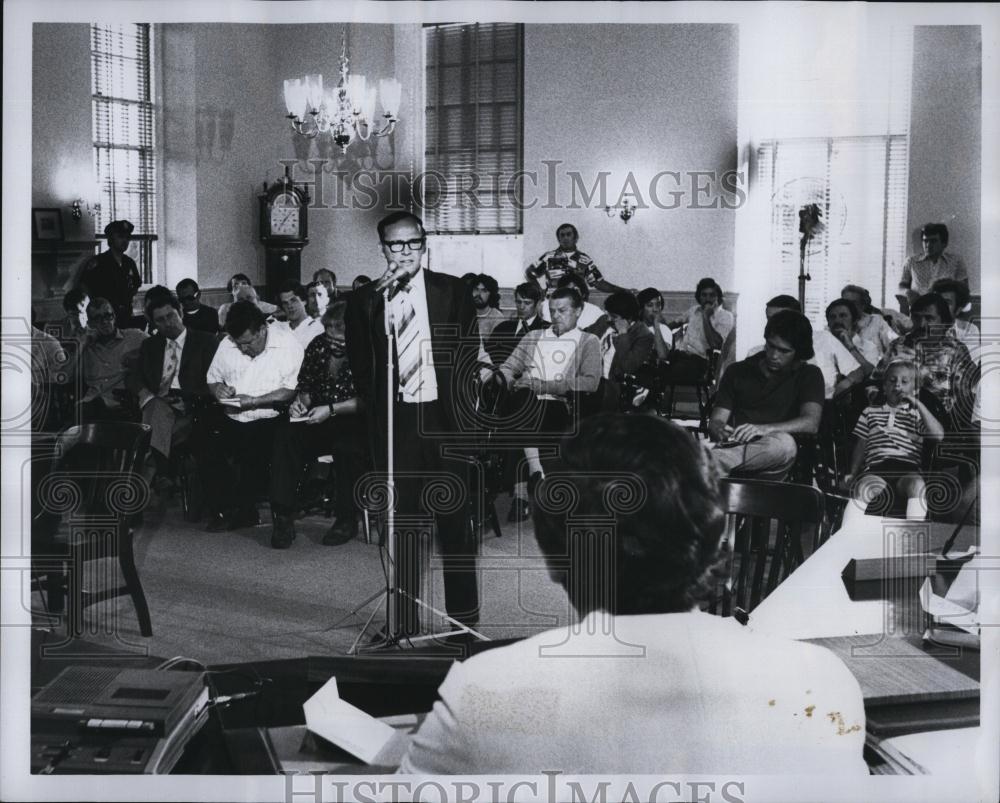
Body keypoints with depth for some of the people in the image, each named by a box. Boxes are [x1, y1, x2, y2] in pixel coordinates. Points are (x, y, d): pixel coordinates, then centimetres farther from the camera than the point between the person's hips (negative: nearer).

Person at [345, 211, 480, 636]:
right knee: (400, 523, 5)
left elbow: (468, 350, 6)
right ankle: (404, 622, 13)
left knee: (455, 521, 6)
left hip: (444, 418, 0)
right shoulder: (364, 300, 6)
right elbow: (359, 363, -3)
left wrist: (451, 400, -4)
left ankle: (464, 619, 18)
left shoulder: (453, 291, 5)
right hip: (392, 421, 0)